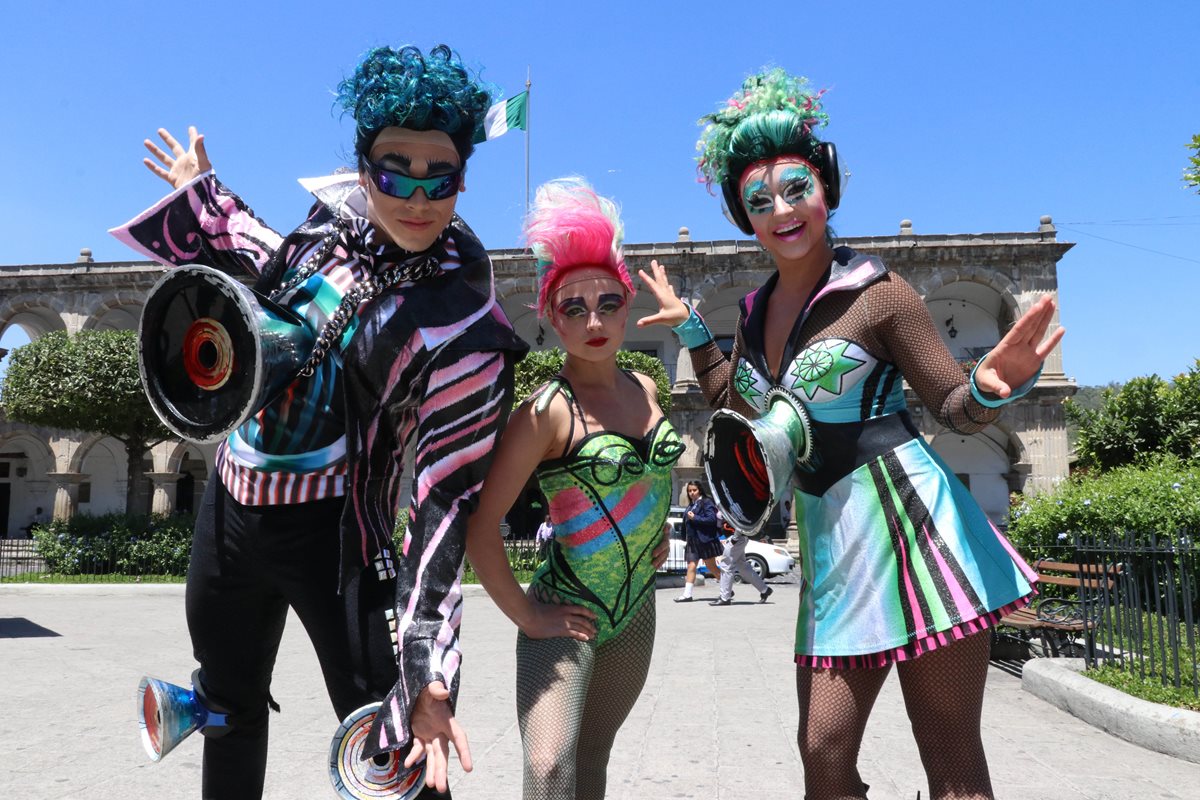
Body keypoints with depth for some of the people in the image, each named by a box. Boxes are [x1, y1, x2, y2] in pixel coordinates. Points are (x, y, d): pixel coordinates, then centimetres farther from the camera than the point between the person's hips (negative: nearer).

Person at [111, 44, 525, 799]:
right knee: (229, 706, 26)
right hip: (230, 504, 7)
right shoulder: (338, 208, -4)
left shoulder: (464, 326, -22)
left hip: (330, 532, -6)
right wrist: (203, 194, 26)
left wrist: (429, 674, -27)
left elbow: (446, 497, -23)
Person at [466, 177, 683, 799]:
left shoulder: (645, 390, 2)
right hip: (567, 615, -6)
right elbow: (480, 529, -20)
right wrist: (526, 617, -15)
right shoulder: (546, 413, -18)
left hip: (637, 607, 6)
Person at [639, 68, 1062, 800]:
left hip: (907, 518, -5)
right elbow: (736, 405, 25)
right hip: (829, 540, 5)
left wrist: (993, 387, -26)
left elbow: (955, 409, -4)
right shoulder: (757, 310, 8)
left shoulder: (877, 293, -8)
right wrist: (689, 325, 22)